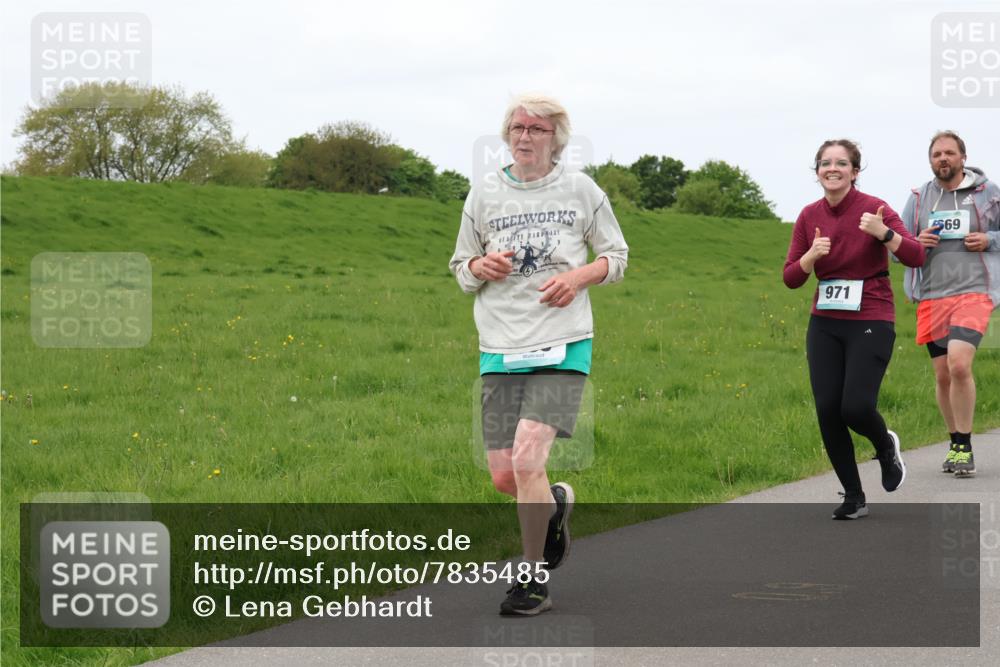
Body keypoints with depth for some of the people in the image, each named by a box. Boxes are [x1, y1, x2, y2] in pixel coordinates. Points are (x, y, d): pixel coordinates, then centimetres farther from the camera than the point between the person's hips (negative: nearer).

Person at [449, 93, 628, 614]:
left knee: (527, 459, -18)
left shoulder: (581, 190, 5)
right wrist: (481, 267, -7)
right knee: (503, 477, 0)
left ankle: (535, 580, -2)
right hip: (500, 350, 3)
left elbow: (616, 256, 13)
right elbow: (461, 267, 16)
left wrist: (579, 277, -7)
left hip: (563, 347, -3)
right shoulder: (484, 193, 8)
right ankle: (555, 503, 36)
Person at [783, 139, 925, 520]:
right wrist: (812, 254, -14)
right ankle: (853, 497, 13)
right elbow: (791, 278, 5)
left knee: (856, 408, -16)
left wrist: (883, 233, -30)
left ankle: (886, 446, 21)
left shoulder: (874, 209, -9)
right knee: (827, 410, -3)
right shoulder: (809, 217, 4)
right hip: (825, 324, 4)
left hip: (871, 322, -4)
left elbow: (916, 257, -15)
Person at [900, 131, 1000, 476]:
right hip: (932, 297, 4)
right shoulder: (918, 198, 9)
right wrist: (916, 244, -7)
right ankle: (956, 443, 24)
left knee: (959, 363, -22)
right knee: (942, 375, 7)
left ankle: (965, 447, -11)